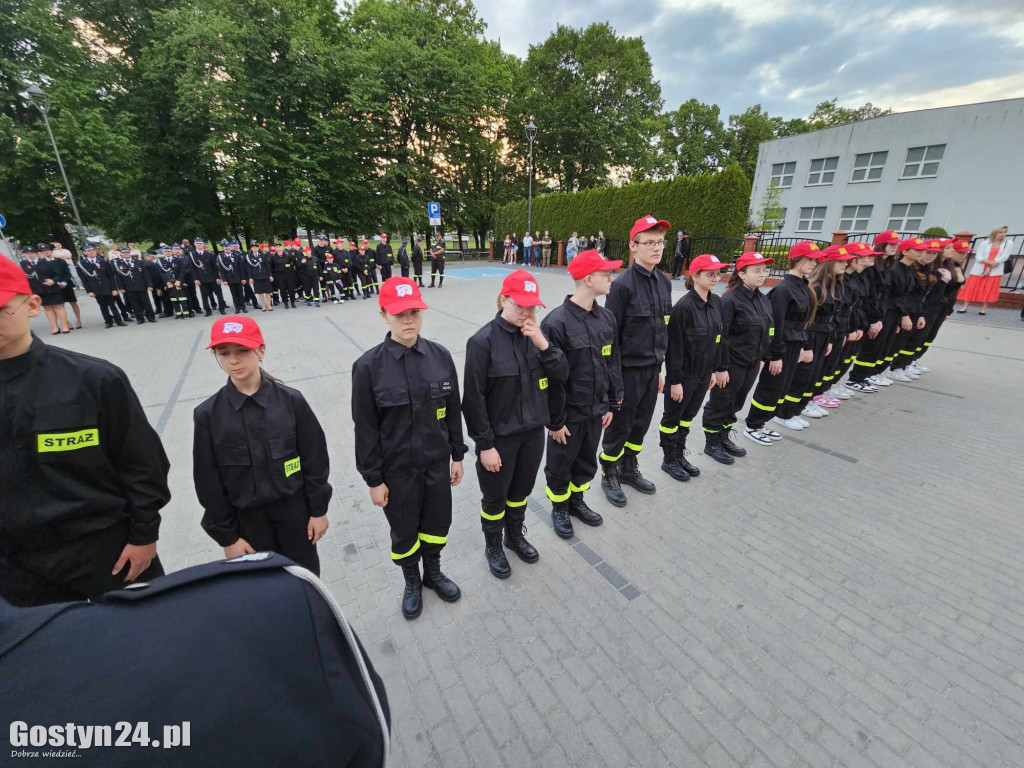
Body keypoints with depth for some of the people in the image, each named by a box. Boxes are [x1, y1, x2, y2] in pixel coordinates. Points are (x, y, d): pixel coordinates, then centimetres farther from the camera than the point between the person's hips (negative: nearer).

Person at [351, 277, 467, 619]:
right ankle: (412, 582, 47)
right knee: (404, 530, 18)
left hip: (437, 462, 3)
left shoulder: (440, 355, -7)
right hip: (397, 468, -2)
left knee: (437, 522, 20)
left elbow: (453, 410, 1)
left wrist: (457, 455, 5)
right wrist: (374, 479, -7)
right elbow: (365, 429, -10)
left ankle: (433, 572, 49)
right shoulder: (369, 366, -16)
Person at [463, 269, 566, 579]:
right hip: (499, 437, -5)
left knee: (521, 491, 24)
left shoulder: (535, 333, -1)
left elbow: (562, 373, -4)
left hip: (533, 432, 5)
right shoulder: (483, 341, -18)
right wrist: (485, 445, -15)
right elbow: (474, 398, -17)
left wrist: (543, 344, -20)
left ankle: (515, 535, 50)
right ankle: (493, 546, 42)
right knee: (495, 497, 16)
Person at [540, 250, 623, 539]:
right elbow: (551, 378, -18)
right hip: (569, 414, -6)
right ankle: (559, 508, 39)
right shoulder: (557, 322, -21)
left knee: (587, 464, 23)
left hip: (596, 411, 6)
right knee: (560, 467, 14)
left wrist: (611, 404, 9)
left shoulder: (607, 318, 1)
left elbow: (613, 364, 9)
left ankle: (576, 501, 47)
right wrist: (555, 421, -14)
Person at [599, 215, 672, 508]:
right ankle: (609, 476, 30)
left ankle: (629, 469, 40)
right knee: (619, 428, 9)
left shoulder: (664, 282, 6)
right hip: (628, 371, -7)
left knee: (641, 425, 19)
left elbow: (663, 329, 13)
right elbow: (610, 335, -16)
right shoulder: (623, 284, -17)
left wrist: (659, 368, 14)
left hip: (652, 369, 7)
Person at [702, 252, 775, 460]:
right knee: (720, 404, 5)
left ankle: (724, 438, 34)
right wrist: (721, 367, -20)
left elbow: (766, 332, 17)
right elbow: (721, 336, -20)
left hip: (751, 364, 8)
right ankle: (712, 444, 20)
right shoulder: (730, 300, -17)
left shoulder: (763, 300, 8)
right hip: (732, 364, -8)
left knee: (735, 404, 18)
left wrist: (762, 358, 16)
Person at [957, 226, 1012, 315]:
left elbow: (1004, 257, -3)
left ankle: (984, 308, 5)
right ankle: (965, 307, 4)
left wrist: (990, 268, -12)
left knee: (989, 290, -1)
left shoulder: (1008, 243, 4)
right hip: (979, 270, 0)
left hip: (994, 272, 0)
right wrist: (990, 262, -20)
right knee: (971, 288, 0)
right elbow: (978, 257, -4)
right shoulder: (984, 243, 2)